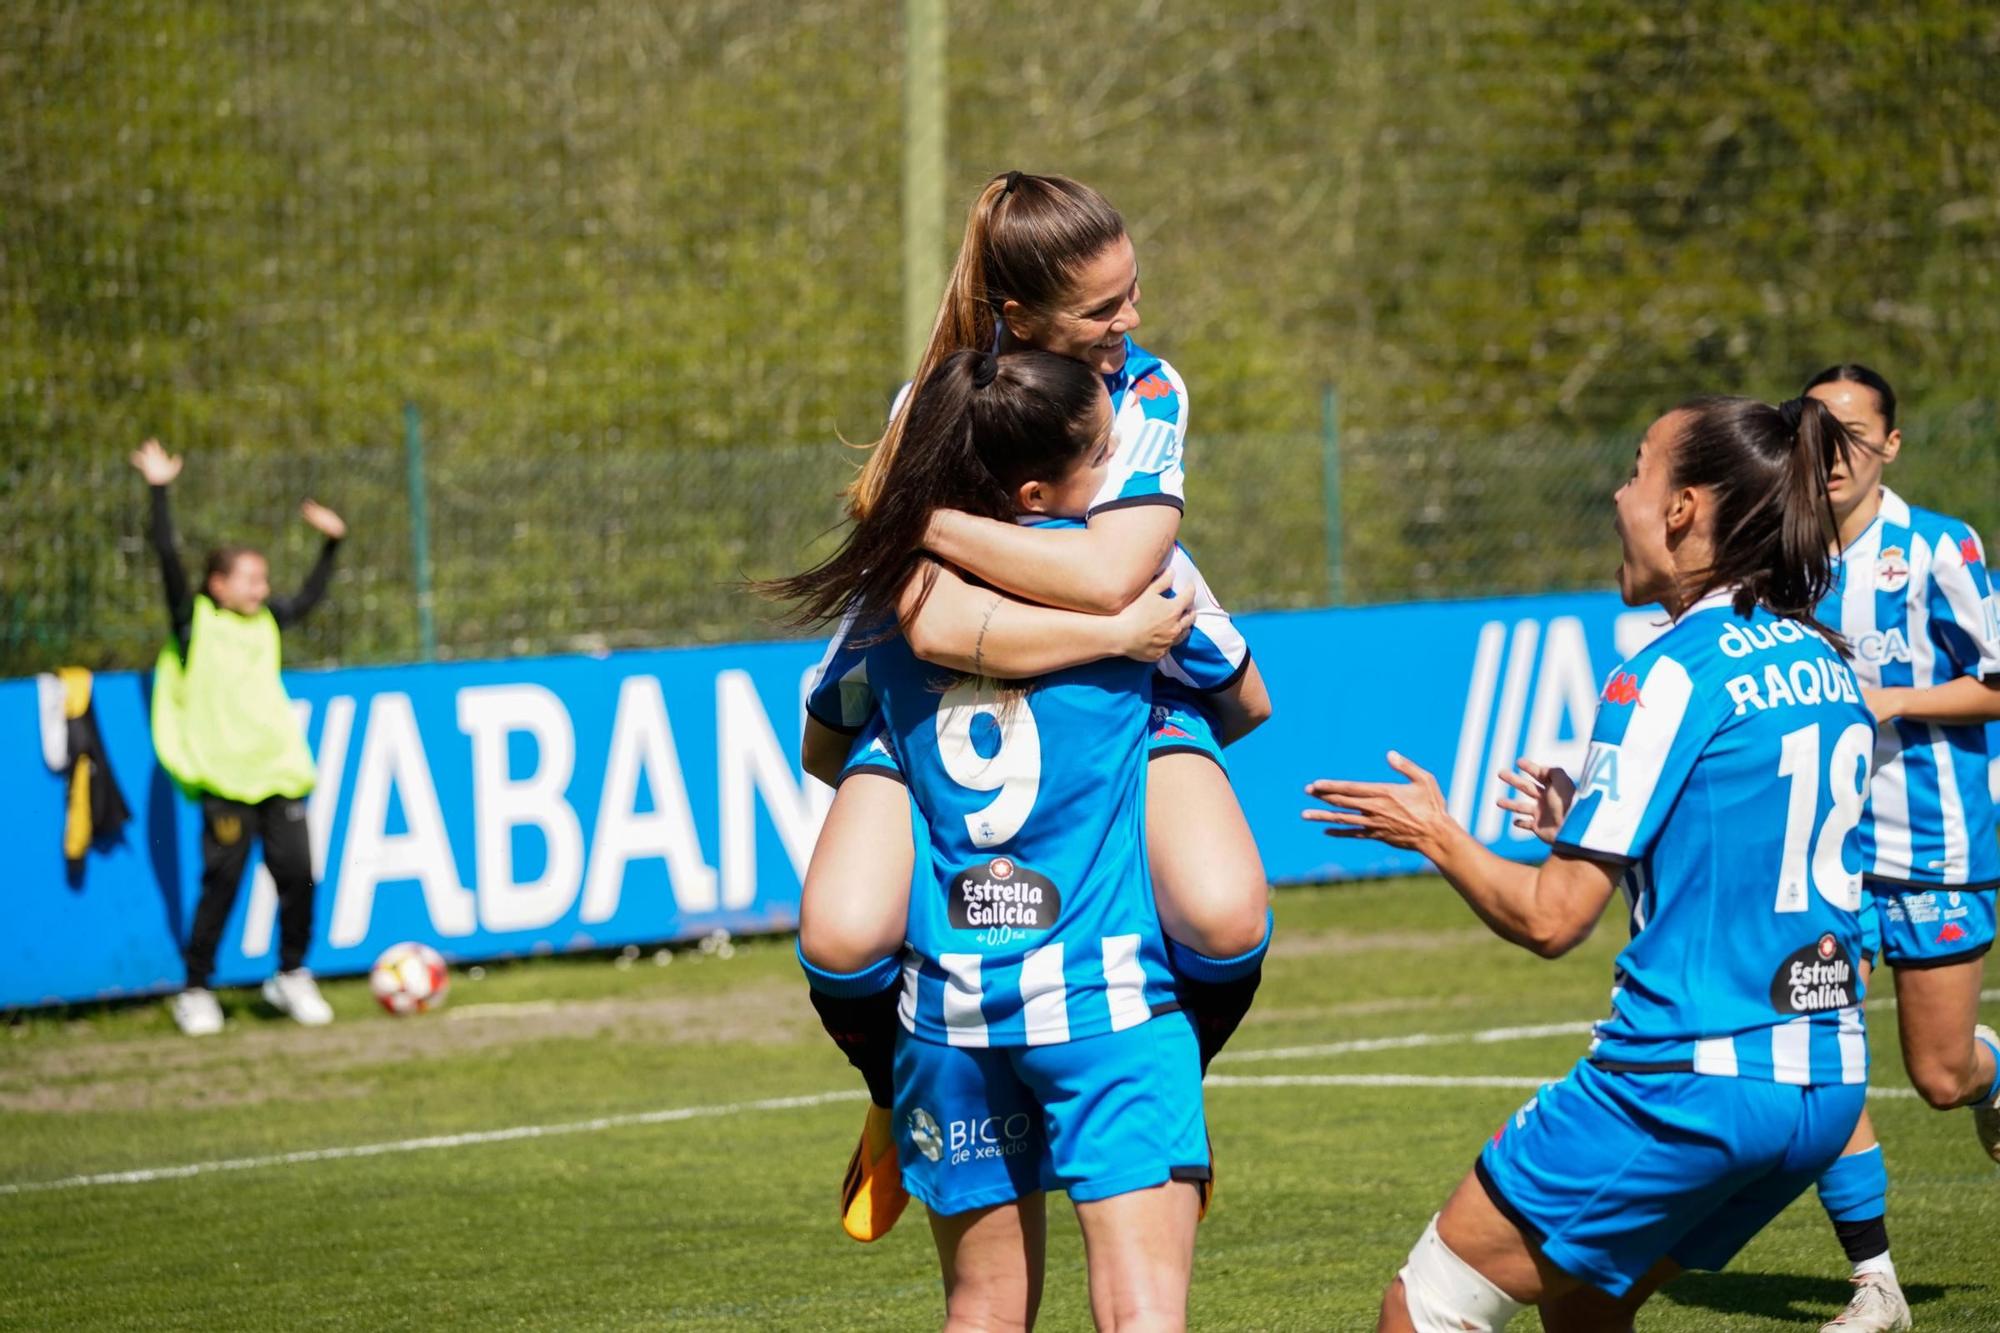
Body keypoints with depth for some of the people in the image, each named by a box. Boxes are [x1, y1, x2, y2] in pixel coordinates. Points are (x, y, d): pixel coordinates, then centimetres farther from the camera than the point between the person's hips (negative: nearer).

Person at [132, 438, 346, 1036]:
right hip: (225, 776, -5)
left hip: (280, 771, 5)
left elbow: (309, 597, 34)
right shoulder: (196, 621, 2)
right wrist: (159, 490, -6)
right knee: (222, 880, -5)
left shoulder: (266, 621, 16)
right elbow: (167, 555, -6)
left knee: (297, 873, 0)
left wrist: (331, 543, 35)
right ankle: (196, 992, 6)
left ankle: (291, 976, 17)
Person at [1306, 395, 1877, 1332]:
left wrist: (1434, 833, 4)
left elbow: (1550, 919, -13)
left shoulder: (1670, 674, -13)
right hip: (1825, 1087, 8)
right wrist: (1591, 824, 27)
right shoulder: (1827, 667, 10)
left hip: (1685, 1081, -8)